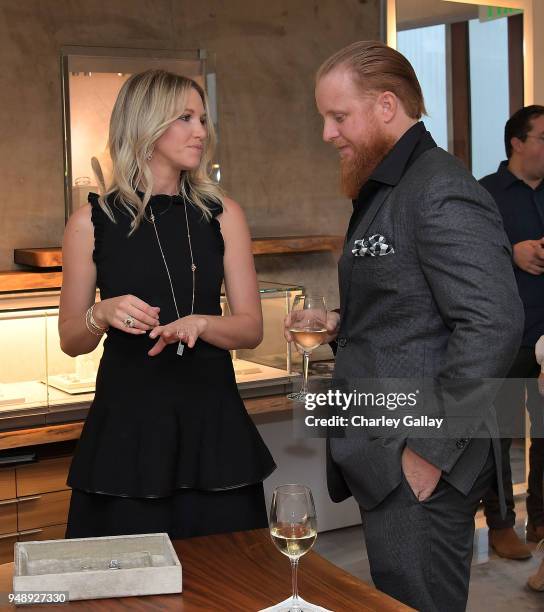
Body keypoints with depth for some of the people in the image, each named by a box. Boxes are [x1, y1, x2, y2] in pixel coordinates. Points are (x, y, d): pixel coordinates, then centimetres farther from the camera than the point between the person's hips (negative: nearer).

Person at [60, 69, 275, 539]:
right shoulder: (94, 221, 0)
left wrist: (199, 324, -15)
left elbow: (251, 328, 4)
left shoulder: (222, 215, 4)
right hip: (126, 423, -2)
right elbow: (71, 340, 6)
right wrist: (101, 315, -15)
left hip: (212, 418, 2)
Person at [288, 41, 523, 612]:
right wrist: (341, 325, 7)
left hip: (419, 473, -10)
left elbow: (491, 324, -24)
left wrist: (430, 451, -22)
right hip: (380, 461, 10)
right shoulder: (385, 192, 16)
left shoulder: (441, 192, -16)